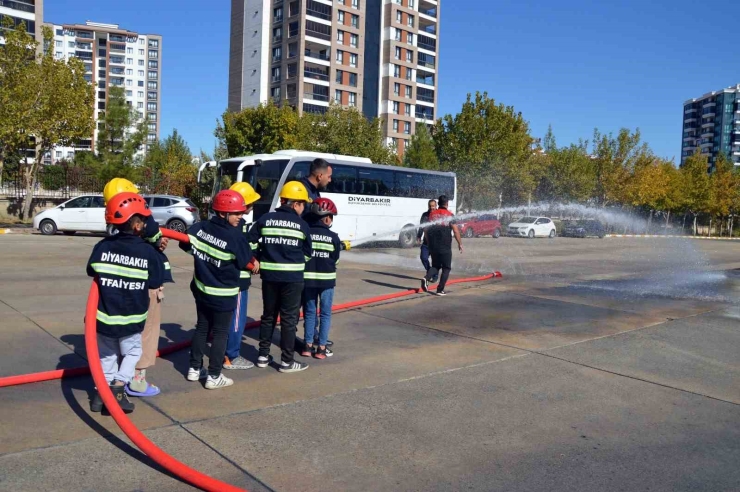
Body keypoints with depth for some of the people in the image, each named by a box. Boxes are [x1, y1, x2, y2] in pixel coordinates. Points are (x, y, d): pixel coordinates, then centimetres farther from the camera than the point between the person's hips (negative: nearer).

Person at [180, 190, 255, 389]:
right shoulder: (235, 236, -23)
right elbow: (244, 262, -14)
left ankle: (194, 369, 27)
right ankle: (214, 377, 10)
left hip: (201, 289, 6)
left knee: (201, 328, 19)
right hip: (224, 294, -6)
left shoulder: (200, 227, -6)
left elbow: (185, 244, 5)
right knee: (220, 333, 5)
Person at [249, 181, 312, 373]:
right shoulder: (302, 224, -3)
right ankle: (287, 361, 10)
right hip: (292, 277, -3)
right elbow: (307, 254, 4)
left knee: (268, 315, 17)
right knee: (289, 318, 4)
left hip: (269, 274, 3)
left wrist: (259, 259, 18)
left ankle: (263, 356, 23)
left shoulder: (265, 219, 3)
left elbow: (250, 242, 3)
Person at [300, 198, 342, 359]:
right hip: (326, 279, -2)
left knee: (309, 312, 13)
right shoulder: (333, 237, -9)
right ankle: (321, 348, 8)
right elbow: (335, 260, 0)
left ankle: (308, 346, 17)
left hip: (308, 278, 2)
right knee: (325, 314, 8)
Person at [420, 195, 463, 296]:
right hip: (445, 247, -4)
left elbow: (427, 229, 12)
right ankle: (440, 290, 2)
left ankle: (426, 278, -9)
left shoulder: (432, 214, 8)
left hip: (433, 246, 5)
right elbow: (455, 231, -9)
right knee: (446, 268, 7)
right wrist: (460, 243, 0)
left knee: (435, 265, 18)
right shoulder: (449, 215, -6)